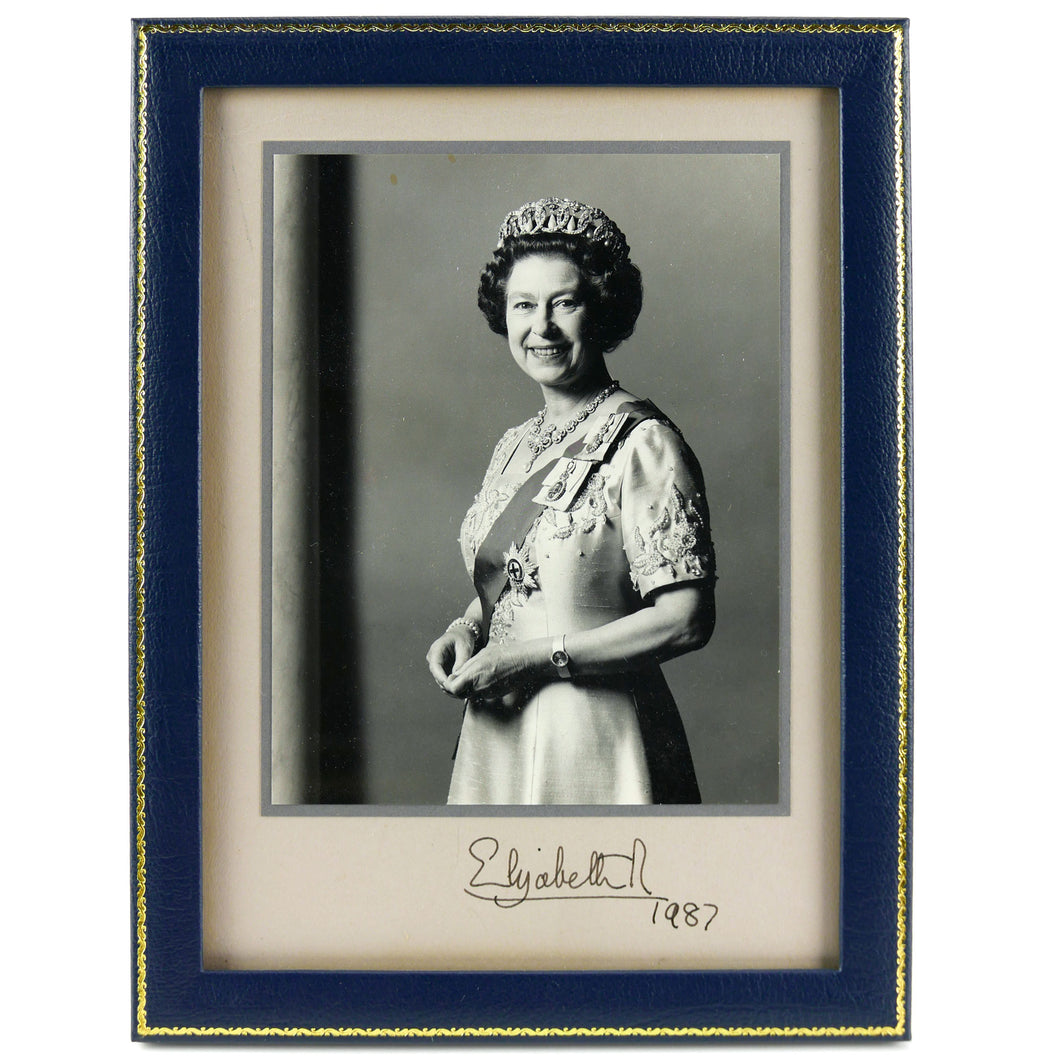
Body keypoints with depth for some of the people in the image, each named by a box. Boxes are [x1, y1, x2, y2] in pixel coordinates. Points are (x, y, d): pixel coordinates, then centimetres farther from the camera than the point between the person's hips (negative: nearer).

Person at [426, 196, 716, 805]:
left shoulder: (643, 444, -13)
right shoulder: (515, 448, 10)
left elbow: (687, 619, -19)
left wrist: (534, 658, -18)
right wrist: (466, 630, 0)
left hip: (597, 739, -7)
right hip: (497, 737, 7)